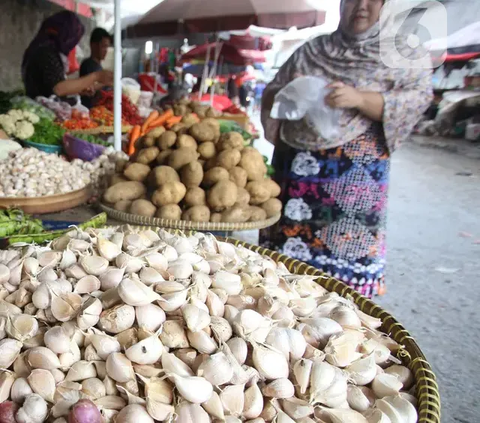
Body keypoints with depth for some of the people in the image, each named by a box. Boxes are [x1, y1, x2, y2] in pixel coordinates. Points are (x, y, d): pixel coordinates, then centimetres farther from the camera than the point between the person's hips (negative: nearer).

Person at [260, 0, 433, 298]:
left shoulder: (402, 53, 6)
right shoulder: (311, 51, 15)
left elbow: (418, 98, -8)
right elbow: (271, 92, 18)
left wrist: (360, 99, -23)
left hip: (354, 170, -3)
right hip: (295, 164, 4)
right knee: (286, 237, 8)